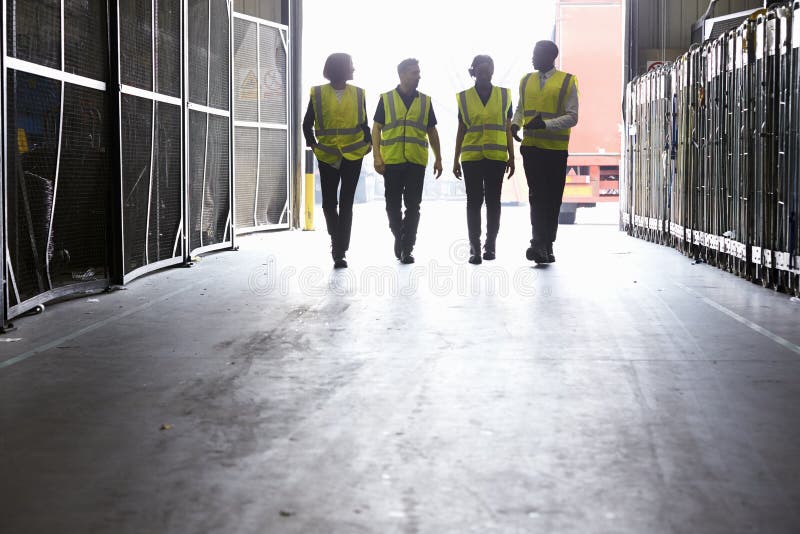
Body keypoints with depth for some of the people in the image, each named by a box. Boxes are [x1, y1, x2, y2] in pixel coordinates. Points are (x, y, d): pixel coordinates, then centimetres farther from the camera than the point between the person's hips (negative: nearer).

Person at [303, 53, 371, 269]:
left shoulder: (358, 93, 5)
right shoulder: (318, 93, 0)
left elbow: (364, 123, 12)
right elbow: (307, 124, 6)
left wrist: (368, 143, -1)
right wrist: (313, 144, -3)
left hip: (353, 156, 1)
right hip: (327, 156, 0)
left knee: (346, 204, -2)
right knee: (329, 203, 4)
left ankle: (340, 251, -1)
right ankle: (337, 242, 24)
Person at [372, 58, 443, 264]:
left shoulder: (425, 101, 11)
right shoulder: (386, 99, 5)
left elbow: (432, 132, 16)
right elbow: (376, 128, 4)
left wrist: (438, 159, 12)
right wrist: (376, 156, -7)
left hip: (417, 162, 1)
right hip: (392, 161, -1)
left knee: (413, 206, -2)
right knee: (393, 205, 5)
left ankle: (407, 248, 3)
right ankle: (398, 237, 29)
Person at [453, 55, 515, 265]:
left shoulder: (504, 95, 7)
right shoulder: (464, 97, 6)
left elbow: (508, 129, 9)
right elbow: (461, 130, 9)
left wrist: (511, 157, 6)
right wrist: (456, 160, 6)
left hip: (496, 157, 0)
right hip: (471, 158, 0)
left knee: (493, 201, 3)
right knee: (474, 201, 0)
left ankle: (490, 245, 12)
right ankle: (474, 248, 3)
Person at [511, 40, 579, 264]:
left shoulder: (567, 82, -2)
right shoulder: (526, 81, 11)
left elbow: (572, 117, -7)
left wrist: (545, 124, -20)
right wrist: (515, 123, 1)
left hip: (556, 149, -2)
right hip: (531, 147, 2)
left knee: (552, 199, 3)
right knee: (536, 196, -6)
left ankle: (545, 245, 10)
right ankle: (541, 245, -10)